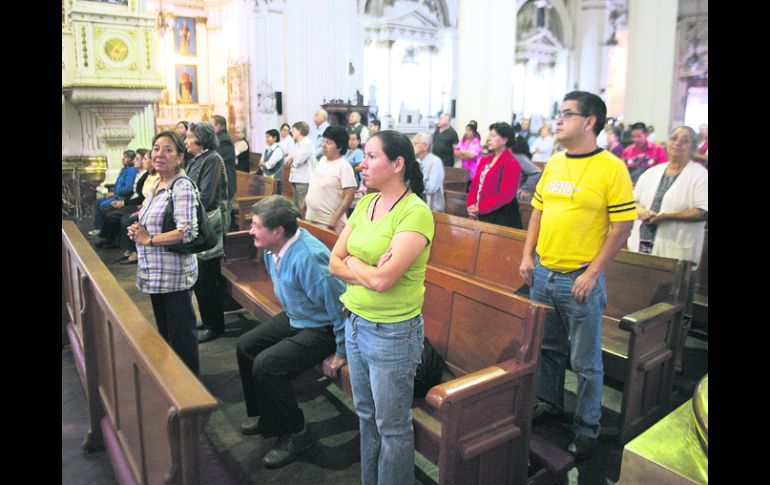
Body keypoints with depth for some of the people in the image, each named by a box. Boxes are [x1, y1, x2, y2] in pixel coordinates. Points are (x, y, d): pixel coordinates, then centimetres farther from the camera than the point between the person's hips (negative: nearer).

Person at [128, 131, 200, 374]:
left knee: (180, 332, 3)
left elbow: (187, 231, -26)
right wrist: (138, 231, 2)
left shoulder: (182, 187, -16)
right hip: (155, 272, 10)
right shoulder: (157, 185, 11)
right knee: (164, 327, 22)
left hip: (174, 273, -9)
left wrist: (148, 239, -16)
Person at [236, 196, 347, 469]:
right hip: (295, 318, 10)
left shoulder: (307, 258, -34)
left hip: (321, 330, -10)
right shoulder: (273, 250, -3)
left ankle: (295, 435, 0)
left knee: (266, 365, -22)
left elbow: (341, 306, -29)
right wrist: (289, 316, 25)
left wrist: (340, 354, -20)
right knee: (245, 346, 11)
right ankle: (265, 416, 30)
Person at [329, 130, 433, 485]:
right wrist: (370, 272, -14)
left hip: (393, 332, -7)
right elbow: (334, 263, 1)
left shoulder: (415, 212, -19)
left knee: (392, 426, 10)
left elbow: (382, 279, -27)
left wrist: (352, 262, -9)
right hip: (356, 322, 8)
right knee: (366, 414, 23)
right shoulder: (365, 204, 4)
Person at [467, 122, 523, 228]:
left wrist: (479, 208, -17)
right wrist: (472, 206, -5)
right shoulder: (484, 160, 14)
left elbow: (505, 195, -18)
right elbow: (474, 185, 12)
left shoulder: (511, 163, -11)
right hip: (482, 215, 7)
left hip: (501, 217, -7)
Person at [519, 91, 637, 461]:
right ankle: (548, 403, 41)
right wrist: (527, 256, 6)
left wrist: (592, 272, -15)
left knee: (585, 361, 7)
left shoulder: (611, 168, -11)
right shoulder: (553, 163, 8)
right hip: (542, 273, 6)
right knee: (548, 347, 21)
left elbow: (622, 226, -12)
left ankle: (587, 428, 25)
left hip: (581, 279, -6)